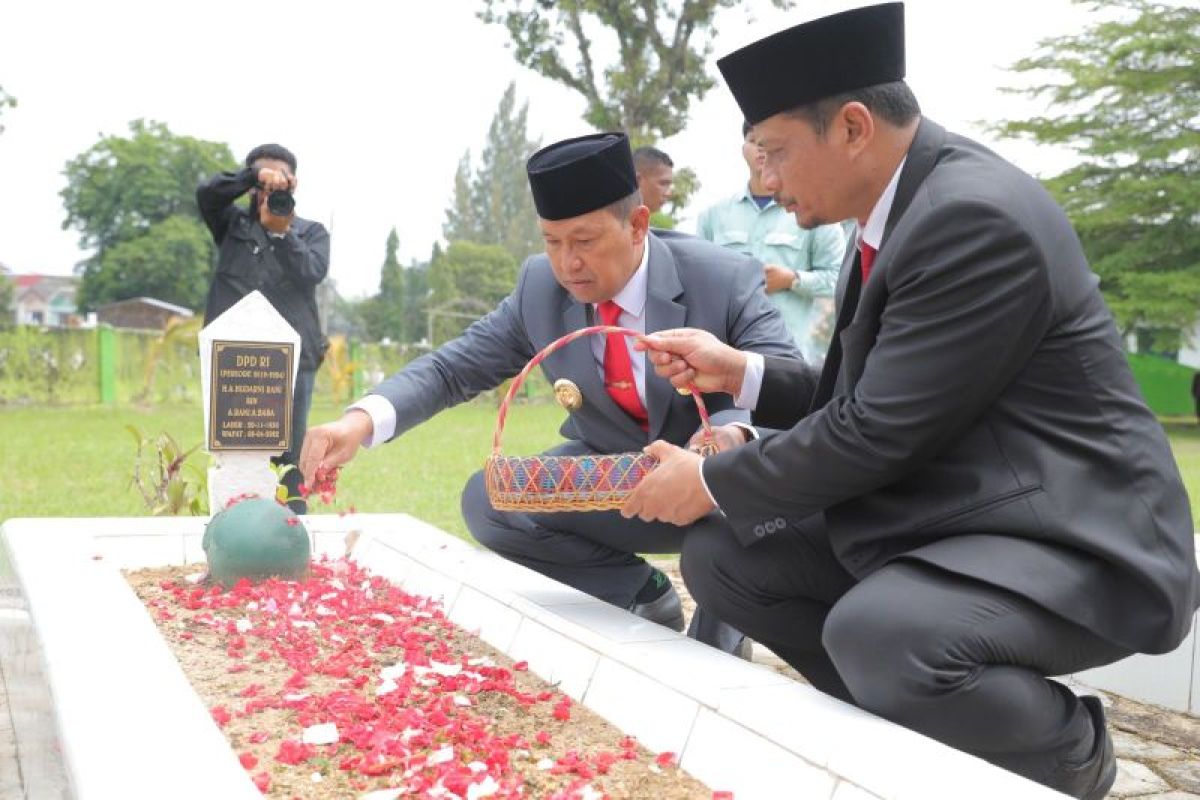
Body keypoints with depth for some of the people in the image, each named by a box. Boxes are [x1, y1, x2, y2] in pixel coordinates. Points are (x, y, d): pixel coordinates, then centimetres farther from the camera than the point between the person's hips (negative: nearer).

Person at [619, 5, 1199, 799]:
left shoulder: (976, 215, -23)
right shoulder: (902, 209, 8)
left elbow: (878, 430, -23)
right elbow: (859, 401, 17)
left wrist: (712, 483, -11)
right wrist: (740, 372, 5)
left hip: (1066, 539, -9)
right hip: (935, 514, 9)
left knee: (875, 632, -36)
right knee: (721, 559, 5)